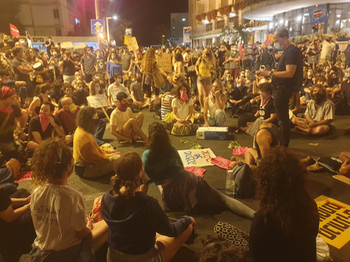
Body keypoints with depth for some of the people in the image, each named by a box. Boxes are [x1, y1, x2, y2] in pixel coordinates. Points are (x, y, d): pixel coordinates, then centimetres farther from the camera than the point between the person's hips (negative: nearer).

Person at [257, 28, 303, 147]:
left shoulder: (292, 51, -15)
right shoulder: (287, 51, 17)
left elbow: (289, 73, -24)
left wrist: (270, 73, -21)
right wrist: (268, 73, 8)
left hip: (283, 89, -11)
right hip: (280, 88, 11)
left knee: (282, 119, -3)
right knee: (282, 118, 18)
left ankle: (284, 145, 6)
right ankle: (283, 143, 30)